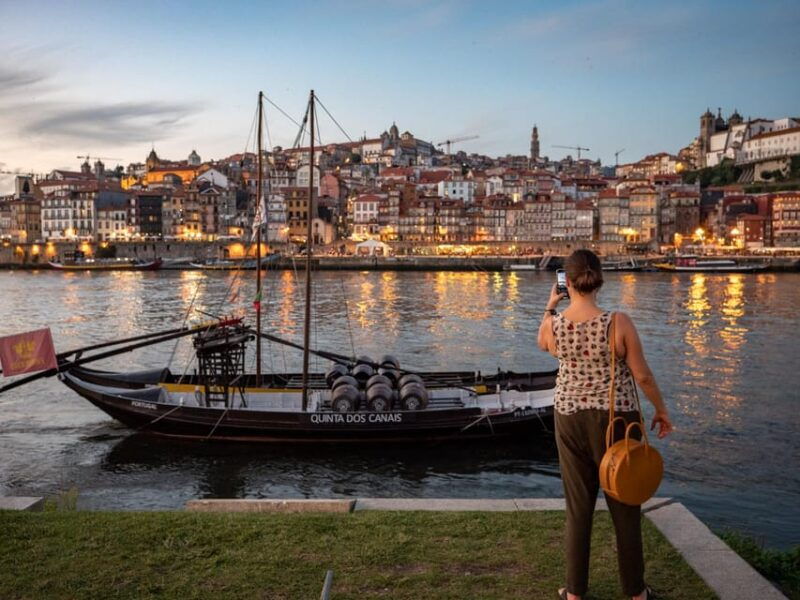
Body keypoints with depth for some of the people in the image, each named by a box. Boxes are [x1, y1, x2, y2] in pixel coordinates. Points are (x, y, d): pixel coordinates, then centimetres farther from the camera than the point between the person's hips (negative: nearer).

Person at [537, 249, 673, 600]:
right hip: (616, 420, -2)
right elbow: (643, 376, -10)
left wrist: (550, 306, 18)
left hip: (570, 419, 3)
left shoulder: (552, 325, -9)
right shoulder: (618, 322, -18)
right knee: (625, 506, 13)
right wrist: (661, 410, 5)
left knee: (578, 506, 14)